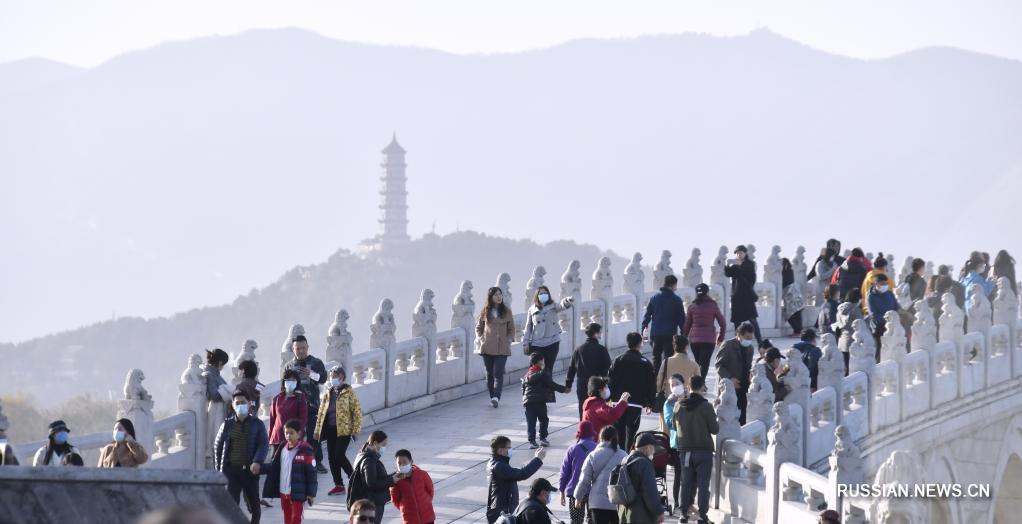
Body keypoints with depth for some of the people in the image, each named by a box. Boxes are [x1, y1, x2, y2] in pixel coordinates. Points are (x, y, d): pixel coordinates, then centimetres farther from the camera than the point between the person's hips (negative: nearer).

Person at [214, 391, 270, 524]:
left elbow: (264, 444, -6)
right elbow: (217, 447, 13)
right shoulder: (227, 425, 8)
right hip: (231, 469, 0)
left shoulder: (257, 424, 4)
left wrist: (257, 462, -22)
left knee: (254, 505, 11)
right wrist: (218, 469, 6)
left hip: (250, 470, 0)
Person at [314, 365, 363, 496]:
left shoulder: (348, 392, -4)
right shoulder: (328, 393, 13)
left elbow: (357, 411, -6)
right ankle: (338, 485, 13)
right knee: (332, 457, 4)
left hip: (344, 430, -6)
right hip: (330, 429, 6)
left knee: (339, 455, -14)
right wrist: (318, 430, 13)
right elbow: (321, 412, 17)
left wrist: (356, 430, -11)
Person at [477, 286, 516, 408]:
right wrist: (481, 339, 0)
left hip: (502, 348, -2)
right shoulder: (485, 311, 7)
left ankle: (496, 397, -23)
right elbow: (478, 327, 16)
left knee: (498, 373, -14)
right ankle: (493, 397, 14)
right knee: (490, 373, 5)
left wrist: (509, 340, -3)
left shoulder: (506, 311, 6)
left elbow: (511, 329, 13)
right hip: (487, 347, 2)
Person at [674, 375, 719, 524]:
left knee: (686, 482, 11)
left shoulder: (679, 406, 1)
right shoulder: (705, 406, -12)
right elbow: (715, 429, -7)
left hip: (685, 449, 4)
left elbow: (675, 427, 13)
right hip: (704, 449, -4)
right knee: (703, 484, 0)